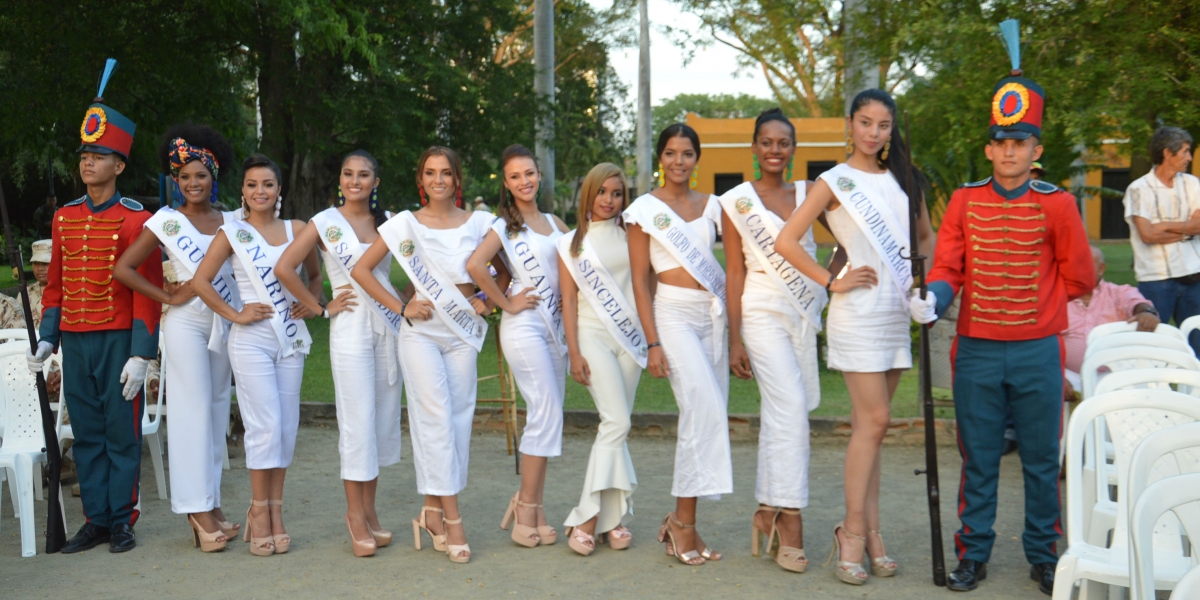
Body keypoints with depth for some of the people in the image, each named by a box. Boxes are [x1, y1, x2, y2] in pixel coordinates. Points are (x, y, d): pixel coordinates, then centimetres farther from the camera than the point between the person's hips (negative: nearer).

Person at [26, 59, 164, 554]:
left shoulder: (135, 220, -6)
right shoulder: (64, 218, 10)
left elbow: (148, 290, -9)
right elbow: (55, 286, 15)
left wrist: (141, 355, -13)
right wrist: (46, 340, 7)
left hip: (118, 341, -5)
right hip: (74, 342, 5)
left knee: (122, 433, 2)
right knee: (86, 435, 9)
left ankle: (122, 522, 13)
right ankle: (97, 520, 18)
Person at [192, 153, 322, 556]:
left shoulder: (296, 230, 9)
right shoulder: (233, 233, 1)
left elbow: (315, 274, 21)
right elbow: (200, 281, -2)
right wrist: (234, 315, -7)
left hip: (291, 340, 4)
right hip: (252, 340, -3)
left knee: (287, 425, 4)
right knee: (266, 426, -8)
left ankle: (275, 510, 14)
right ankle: (259, 511, 5)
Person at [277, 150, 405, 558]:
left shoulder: (388, 221, 10)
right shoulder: (324, 223, -1)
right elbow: (284, 268, -7)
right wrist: (320, 307, -6)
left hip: (390, 326, 4)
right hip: (351, 328, -4)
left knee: (385, 418, 7)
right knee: (358, 421, -4)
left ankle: (368, 510, 19)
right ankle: (355, 516, 8)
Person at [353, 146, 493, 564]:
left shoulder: (479, 223, 5)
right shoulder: (405, 224, 0)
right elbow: (361, 269, 1)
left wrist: (488, 301, -2)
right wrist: (400, 307, -5)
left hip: (463, 333, 3)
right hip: (421, 330, -3)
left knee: (459, 419, 2)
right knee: (437, 417, -10)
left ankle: (433, 511, 15)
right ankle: (452, 519, -8)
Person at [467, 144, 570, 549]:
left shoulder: (555, 223, 15)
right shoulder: (505, 225, -3)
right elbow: (475, 265, -19)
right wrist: (506, 304, -14)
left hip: (555, 326, 6)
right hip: (524, 327, -6)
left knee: (547, 417, 7)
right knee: (546, 415, -11)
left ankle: (529, 504, 17)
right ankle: (527, 510, 0)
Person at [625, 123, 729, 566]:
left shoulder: (711, 206, 13)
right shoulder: (645, 209, 1)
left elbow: (733, 263, 14)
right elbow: (640, 281, -3)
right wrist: (653, 343, -10)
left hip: (713, 315, 5)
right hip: (674, 314, -5)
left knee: (705, 415, 2)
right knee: (705, 409, -19)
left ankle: (680, 521, 12)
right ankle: (684, 521, -9)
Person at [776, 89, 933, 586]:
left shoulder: (903, 179, 13)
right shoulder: (834, 182, -2)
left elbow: (926, 237, 23)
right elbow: (786, 241, -9)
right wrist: (833, 282, -9)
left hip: (898, 310, 5)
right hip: (859, 311, -5)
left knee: (870, 423, 8)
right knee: (873, 420, -9)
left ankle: (868, 531, 13)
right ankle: (855, 531, 0)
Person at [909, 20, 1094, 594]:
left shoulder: (1056, 203, -2)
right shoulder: (965, 201, 2)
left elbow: (1078, 277, 4)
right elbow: (947, 267, 0)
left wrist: (1033, 295, 9)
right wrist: (934, 299, -18)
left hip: (1038, 352, -1)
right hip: (977, 352, 1)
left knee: (1042, 461, 8)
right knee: (978, 461, 9)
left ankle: (1043, 556, 23)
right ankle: (973, 555, 20)